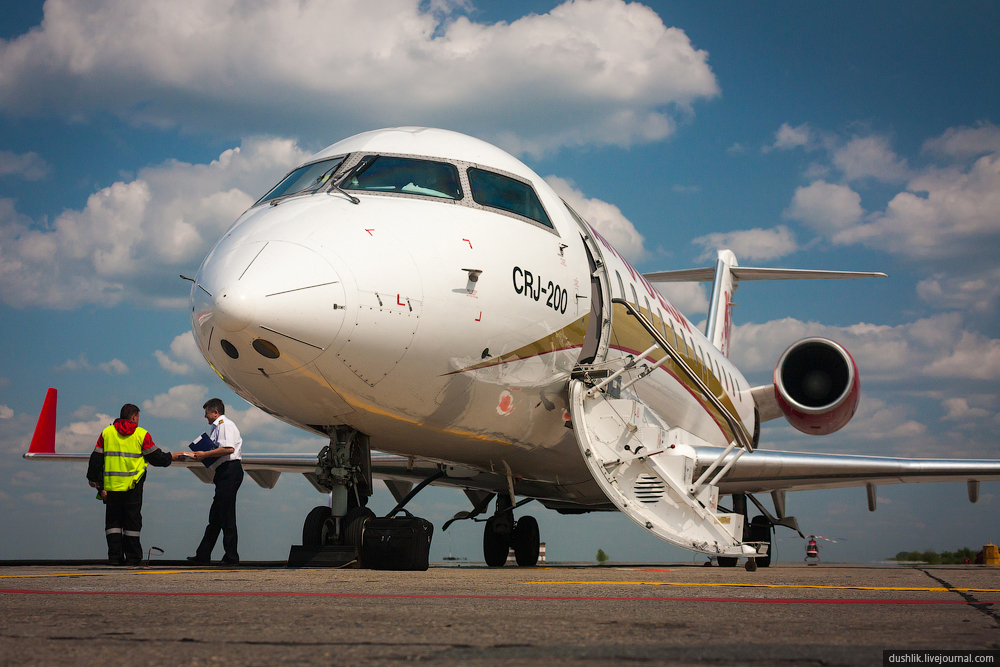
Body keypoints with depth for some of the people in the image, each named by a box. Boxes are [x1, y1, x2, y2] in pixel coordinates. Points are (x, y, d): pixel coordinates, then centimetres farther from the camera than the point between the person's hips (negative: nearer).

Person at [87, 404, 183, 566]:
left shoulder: (106, 433, 7)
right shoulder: (142, 434, 0)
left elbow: (96, 459, 5)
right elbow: (155, 457, 3)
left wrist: (94, 480, 11)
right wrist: (170, 457, 21)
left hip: (111, 486, 2)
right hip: (132, 486, -2)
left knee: (113, 522, 10)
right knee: (132, 521, 5)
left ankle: (114, 556, 4)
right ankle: (132, 557, 6)